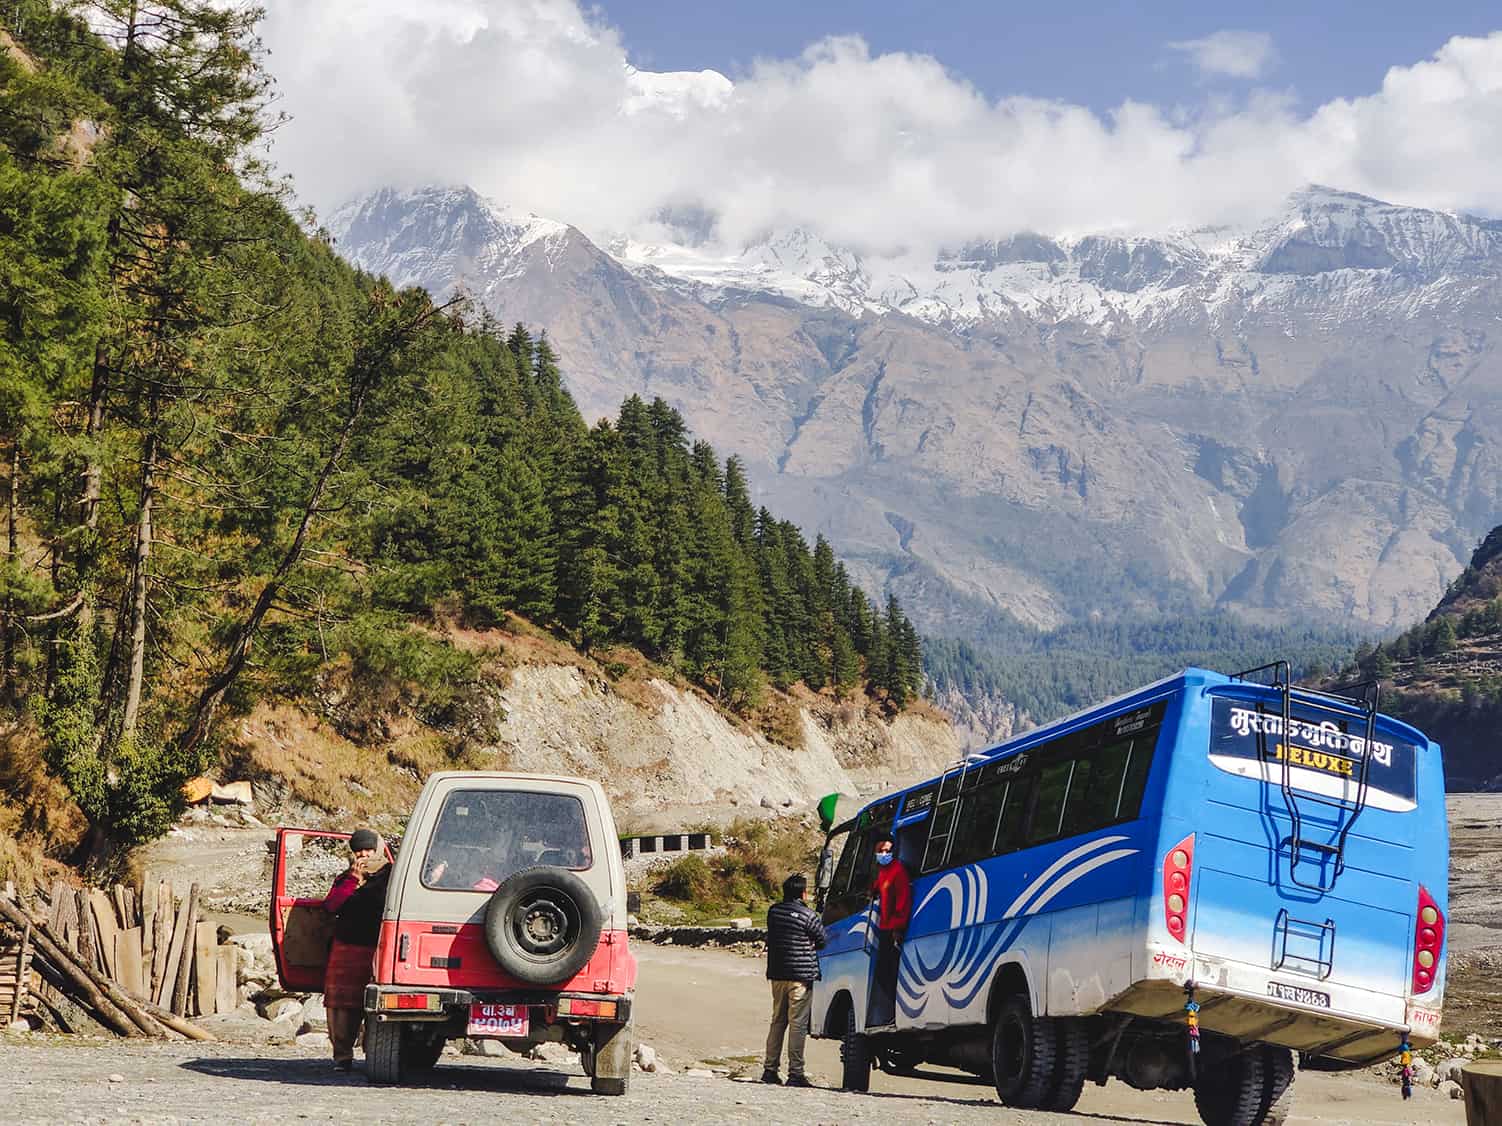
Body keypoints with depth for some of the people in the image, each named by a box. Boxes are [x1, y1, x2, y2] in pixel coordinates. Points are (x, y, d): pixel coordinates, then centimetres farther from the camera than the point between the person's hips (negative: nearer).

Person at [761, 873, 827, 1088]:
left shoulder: (773, 911, 7)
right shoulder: (807, 916, -11)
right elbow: (823, 940, -2)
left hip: (777, 974, 6)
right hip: (800, 975, -6)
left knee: (777, 1022, 15)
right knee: (797, 1024, -4)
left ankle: (770, 1069, 17)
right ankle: (795, 1073, -5)